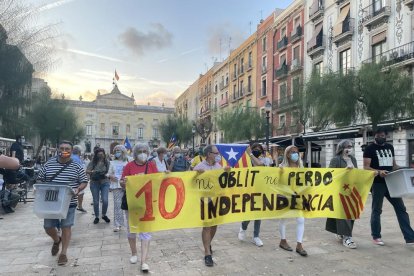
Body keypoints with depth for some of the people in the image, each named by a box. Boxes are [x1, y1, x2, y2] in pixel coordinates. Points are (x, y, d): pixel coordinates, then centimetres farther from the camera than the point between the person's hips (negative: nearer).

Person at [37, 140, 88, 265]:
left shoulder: (76, 167, -3)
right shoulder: (48, 164, 2)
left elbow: (84, 182, 1)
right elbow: (40, 180, 11)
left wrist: (78, 189, -17)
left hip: (69, 203, -2)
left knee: (66, 227, 2)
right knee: (48, 227, 10)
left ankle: (63, 253, 19)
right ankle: (56, 240, 44)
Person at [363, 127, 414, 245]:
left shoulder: (390, 147, 14)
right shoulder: (370, 148, -5)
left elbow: (393, 164, 20)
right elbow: (366, 167, -12)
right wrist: (378, 172, -29)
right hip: (378, 183, -6)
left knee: (401, 208, 6)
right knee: (376, 210, 3)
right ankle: (376, 237, 15)